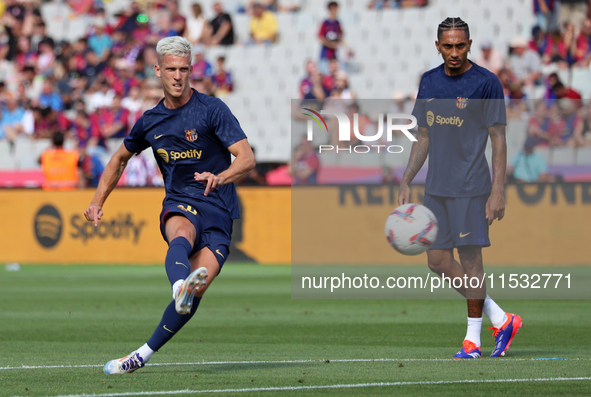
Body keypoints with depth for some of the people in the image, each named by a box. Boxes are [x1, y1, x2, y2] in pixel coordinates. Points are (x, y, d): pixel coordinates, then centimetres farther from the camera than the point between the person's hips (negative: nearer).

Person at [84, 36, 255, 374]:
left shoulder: (212, 109, -6)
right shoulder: (150, 121, 9)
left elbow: (247, 158, -15)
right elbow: (121, 158, 29)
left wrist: (220, 177, -35)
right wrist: (98, 202, 24)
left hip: (218, 210, -2)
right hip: (179, 204, 2)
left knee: (195, 292, -19)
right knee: (182, 235, -37)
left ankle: (144, 354, -5)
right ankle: (181, 288, -71)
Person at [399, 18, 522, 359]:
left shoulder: (486, 83, -7)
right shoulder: (429, 82, 12)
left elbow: (499, 141, -8)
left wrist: (498, 192, -14)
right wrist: (406, 182, 12)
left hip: (470, 187, -7)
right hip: (436, 187, 7)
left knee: (470, 258, -6)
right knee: (438, 260, 4)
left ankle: (473, 339, 4)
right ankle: (501, 319, 15)